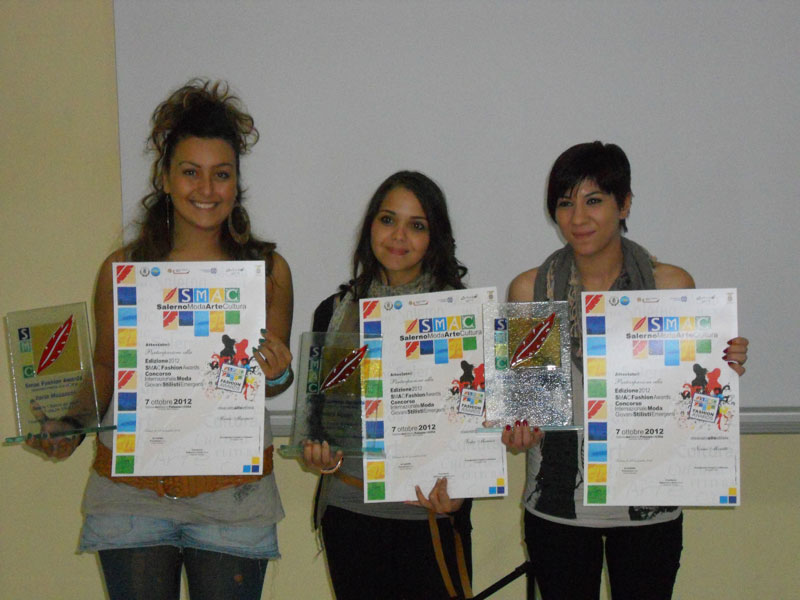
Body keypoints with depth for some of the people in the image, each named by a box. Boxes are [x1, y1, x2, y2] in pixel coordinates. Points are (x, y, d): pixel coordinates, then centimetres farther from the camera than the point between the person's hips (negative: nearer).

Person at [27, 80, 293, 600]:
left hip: (232, 494, 0)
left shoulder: (268, 270, 1)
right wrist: (72, 425, -3)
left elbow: (277, 380, 8)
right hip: (130, 492, 1)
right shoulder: (121, 268, 3)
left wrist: (277, 375, -15)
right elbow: (107, 366, 13)